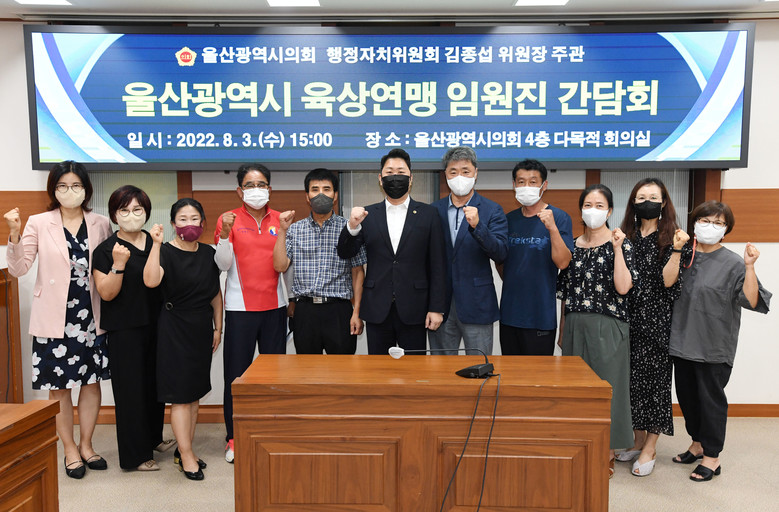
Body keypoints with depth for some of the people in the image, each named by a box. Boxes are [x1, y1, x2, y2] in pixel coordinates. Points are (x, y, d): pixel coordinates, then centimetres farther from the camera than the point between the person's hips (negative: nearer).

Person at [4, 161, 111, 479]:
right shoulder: (39, 224, -3)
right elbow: (18, 269, -7)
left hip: (90, 317, 2)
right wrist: (14, 235, -19)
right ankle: (70, 450, 25)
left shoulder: (100, 225, 3)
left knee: (92, 381, 10)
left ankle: (86, 445, 28)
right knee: (59, 386, 7)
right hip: (54, 318, -2)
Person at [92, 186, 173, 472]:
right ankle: (135, 455, 14)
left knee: (155, 383, 16)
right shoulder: (106, 250, -6)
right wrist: (118, 264, -25)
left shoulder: (156, 243, 8)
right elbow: (106, 293, -15)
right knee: (131, 388, 1)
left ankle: (153, 437, 36)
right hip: (124, 330, -5)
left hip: (155, 326, 5)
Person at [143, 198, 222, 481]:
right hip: (175, 327, -6)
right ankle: (187, 457, 10)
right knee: (181, 395, -1)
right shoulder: (166, 252, -11)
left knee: (195, 393, 13)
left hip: (202, 328, 6)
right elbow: (151, 281, -31)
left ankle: (185, 451, 27)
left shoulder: (208, 253, 6)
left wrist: (217, 327, 12)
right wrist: (156, 244, -35)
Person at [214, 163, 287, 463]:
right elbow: (222, 264, -7)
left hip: (274, 304, 3)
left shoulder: (279, 219, 8)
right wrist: (225, 234, -17)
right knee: (236, 373, 2)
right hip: (240, 306, -2)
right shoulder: (229, 219, 1)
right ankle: (234, 438, 16)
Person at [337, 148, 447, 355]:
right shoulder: (368, 214, 7)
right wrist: (352, 226, -17)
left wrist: (437, 308, -4)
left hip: (413, 311, -1)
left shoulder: (428, 214, 3)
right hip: (377, 310, 1)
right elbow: (345, 253, 2)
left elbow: (437, 265, 1)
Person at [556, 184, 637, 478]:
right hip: (576, 325, 4)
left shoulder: (621, 244, -2)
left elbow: (623, 288, -15)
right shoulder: (573, 246, 9)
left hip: (608, 328, -4)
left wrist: (617, 248, -18)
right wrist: (563, 330, 12)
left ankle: (608, 454, 16)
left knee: (606, 385, 2)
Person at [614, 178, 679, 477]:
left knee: (655, 378, 2)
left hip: (657, 320, -4)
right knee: (631, 378, 8)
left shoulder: (671, 238, -1)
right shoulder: (626, 237, 10)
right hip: (629, 319, 4)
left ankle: (650, 447, 13)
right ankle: (638, 439, 24)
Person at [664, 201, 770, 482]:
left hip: (714, 346, -4)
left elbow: (751, 301, -14)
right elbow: (666, 281, -11)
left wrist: (749, 267, -23)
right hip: (683, 341, 5)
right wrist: (677, 249, -17)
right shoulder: (685, 256, 6)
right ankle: (697, 444, 35)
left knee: (711, 399, 4)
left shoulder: (732, 263, -5)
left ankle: (712, 457, 19)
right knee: (687, 396, 16)